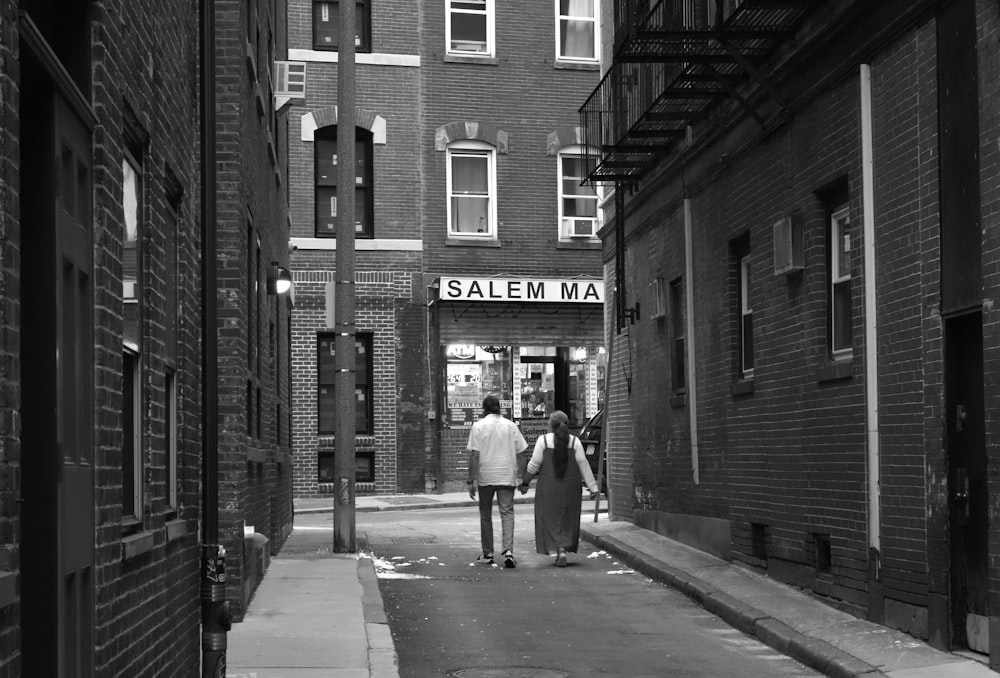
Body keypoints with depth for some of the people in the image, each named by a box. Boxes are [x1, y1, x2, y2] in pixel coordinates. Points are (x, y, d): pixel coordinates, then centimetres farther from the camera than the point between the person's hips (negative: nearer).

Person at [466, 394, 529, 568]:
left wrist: (471, 480, -6)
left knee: (485, 515, 12)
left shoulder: (479, 426, -2)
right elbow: (521, 452, 6)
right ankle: (508, 550, -19)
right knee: (507, 513, -1)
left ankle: (488, 554, 17)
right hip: (507, 476, 1)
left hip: (486, 477, -1)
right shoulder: (511, 426, 6)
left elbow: (475, 455, -7)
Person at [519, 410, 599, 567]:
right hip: (570, 488, 2)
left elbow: (534, 464, -5)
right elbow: (583, 465, -3)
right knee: (568, 519, 14)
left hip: (548, 487, -2)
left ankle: (558, 550, -13)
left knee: (551, 520, 3)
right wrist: (592, 486, 0)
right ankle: (564, 548, 12)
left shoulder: (543, 440, -5)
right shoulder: (574, 441, -1)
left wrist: (525, 482, 7)